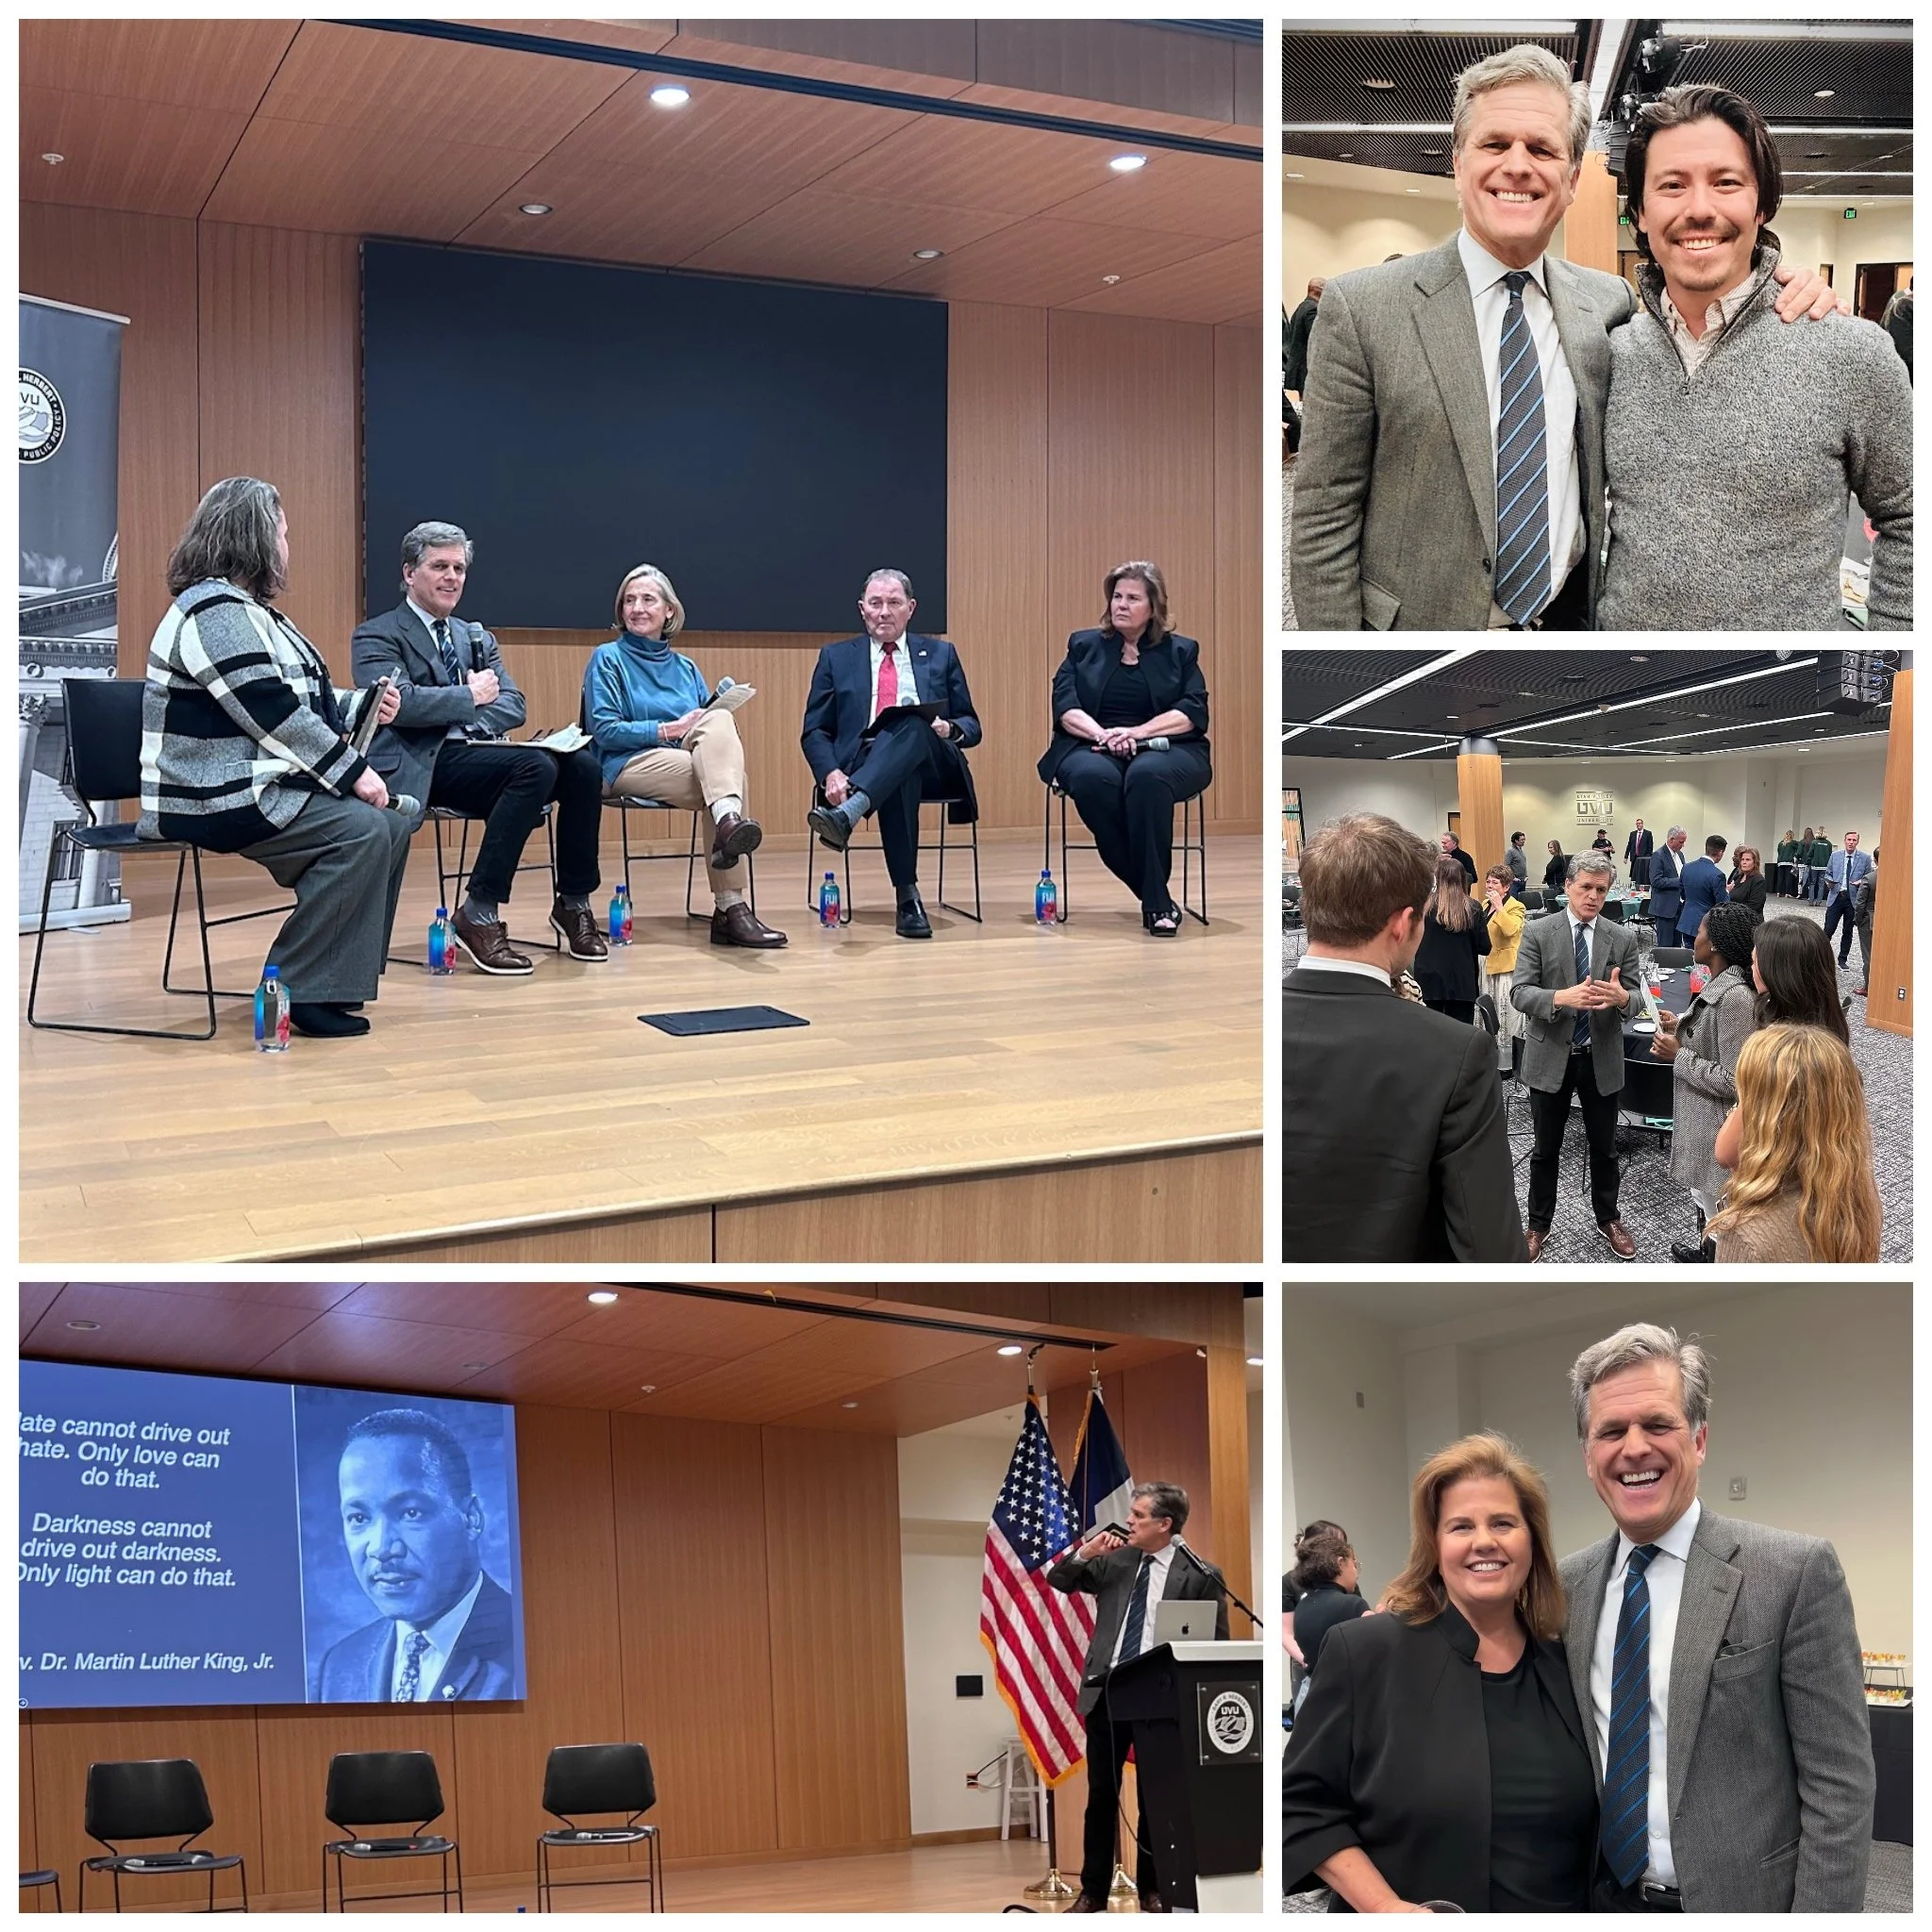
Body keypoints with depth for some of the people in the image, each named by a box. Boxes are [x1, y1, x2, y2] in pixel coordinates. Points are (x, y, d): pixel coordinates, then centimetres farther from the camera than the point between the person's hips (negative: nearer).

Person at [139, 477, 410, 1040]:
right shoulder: (215, 612, -16)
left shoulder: (245, 608, 18)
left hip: (256, 784, 11)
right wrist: (354, 773, -19)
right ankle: (300, 992, -20)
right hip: (217, 799, -11)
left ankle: (346, 971, 6)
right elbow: (274, 715, -22)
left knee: (390, 825, 3)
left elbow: (297, 699, 24)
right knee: (360, 830, -24)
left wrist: (363, 704, 8)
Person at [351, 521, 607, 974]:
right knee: (536, 766, -31)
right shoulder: (376, 636, 3)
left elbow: (512, 704, 12)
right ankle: (478, 915, -27)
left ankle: (574, 903, -6)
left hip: (476, 755, 6)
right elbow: (399, 702, -15)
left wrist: (473, 725, -8)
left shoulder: (477, 637, 24)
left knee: (582, 765, -19)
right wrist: (471, 697, -6)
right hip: (422, 766, -6)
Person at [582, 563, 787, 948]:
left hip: (690, 762, 4)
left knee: (719, 719, -30)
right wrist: (669, 730, -12)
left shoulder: (685, 668, 23)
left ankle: (728, 820, -44)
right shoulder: (608, 658, 9)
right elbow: (604, 729, -4)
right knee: (732, 779, -30)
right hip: (630, 765, -4)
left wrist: (717, 725, -8)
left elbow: (713, 723, 17)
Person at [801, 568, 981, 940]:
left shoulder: (941, 655, 22)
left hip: (932, 765, 1)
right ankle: (907, 896, -40)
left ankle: (848, 813, -56)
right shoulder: (836, 657, 19)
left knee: (913, 724, -36)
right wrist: (831, 773, -11)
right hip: (861, 762, -1)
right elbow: (815, 731, 11)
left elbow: (971, 727, 19)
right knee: (899, 777, -40)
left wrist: (951, 729, -7)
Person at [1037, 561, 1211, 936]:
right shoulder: (1083, 645, 19)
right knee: (1093, 778, -37)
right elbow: (1064, 705, 4)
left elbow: (1193, 712, 1)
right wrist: (1103, 734, -16)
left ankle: (1155, 899, -33)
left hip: (1165, 749, -1)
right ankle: (1158, 899, -30)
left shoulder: (1181, 651, 16)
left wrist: (1136, 732, -15)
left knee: (1147, 775, -39)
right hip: (1093, 747, 1)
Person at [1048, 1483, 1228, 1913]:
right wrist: (1084, 1553, -6)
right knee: (1101, 1796, 8)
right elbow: (1058, 1580, 13)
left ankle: (1152, 1891, 21)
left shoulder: (1199, 1575, -7)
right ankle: (1093, 1891, 17)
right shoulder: (1115, 1560, 6)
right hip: (1106, 1690, 3)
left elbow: (1216, 1644, -4)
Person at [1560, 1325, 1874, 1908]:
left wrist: (1821, 1915, -16)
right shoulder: (1568, 1584, 3)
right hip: (1604, 1899, 4)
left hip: (1737, 1900, -4)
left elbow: (1839, 1783, -12)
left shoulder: (1796, 1572, -12)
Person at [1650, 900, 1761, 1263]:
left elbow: (1733, 1082, -28)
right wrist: (1681, 1026, 2)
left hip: (1717, 1124, -10)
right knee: (1702, 1193, 28)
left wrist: (1678, 1055, -21)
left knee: (1713, 1202, 5)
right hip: (1701, 1116, 10)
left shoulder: (1735, 996, -29)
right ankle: (1706, 1248, 48)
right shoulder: (1721, 982, 0)